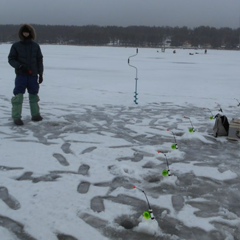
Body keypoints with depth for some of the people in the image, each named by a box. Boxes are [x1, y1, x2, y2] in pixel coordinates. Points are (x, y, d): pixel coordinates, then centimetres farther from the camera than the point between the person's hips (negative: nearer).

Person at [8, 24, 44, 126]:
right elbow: (11, 59, 1)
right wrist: (19, 66, -18)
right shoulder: (16, 46, 0)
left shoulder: (35, 46, 5)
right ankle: (16, 117, -1)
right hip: (21, 75, -2)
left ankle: (35, 115, 24)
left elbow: (39, 60, 8)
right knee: (18, 95, -7)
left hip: (33, 75, 2)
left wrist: (40, 74, 4)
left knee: (34, 95, 12)